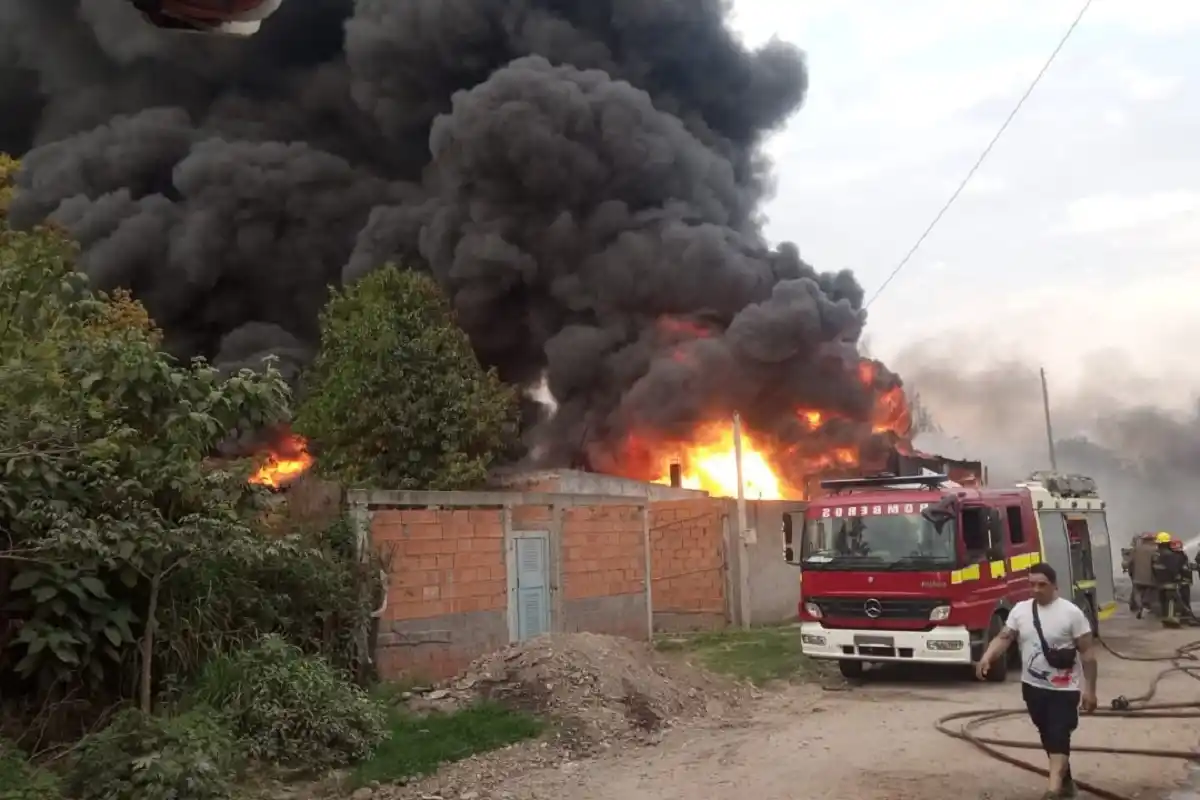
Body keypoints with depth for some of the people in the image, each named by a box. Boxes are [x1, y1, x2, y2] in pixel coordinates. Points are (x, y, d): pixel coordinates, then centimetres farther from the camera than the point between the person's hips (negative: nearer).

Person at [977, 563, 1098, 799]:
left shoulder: (1071, 612, -11)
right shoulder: (1020, 610, 1)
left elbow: (1087, 652, -7)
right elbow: (1003, 638, -3)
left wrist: (1090, 689, -9)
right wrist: (987, 658, -23)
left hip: (1064, 689, -5)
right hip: (1032, 686, 5)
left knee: (1059, 737, -11)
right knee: (1048, 737, 16)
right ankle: (1066, 781, 34)